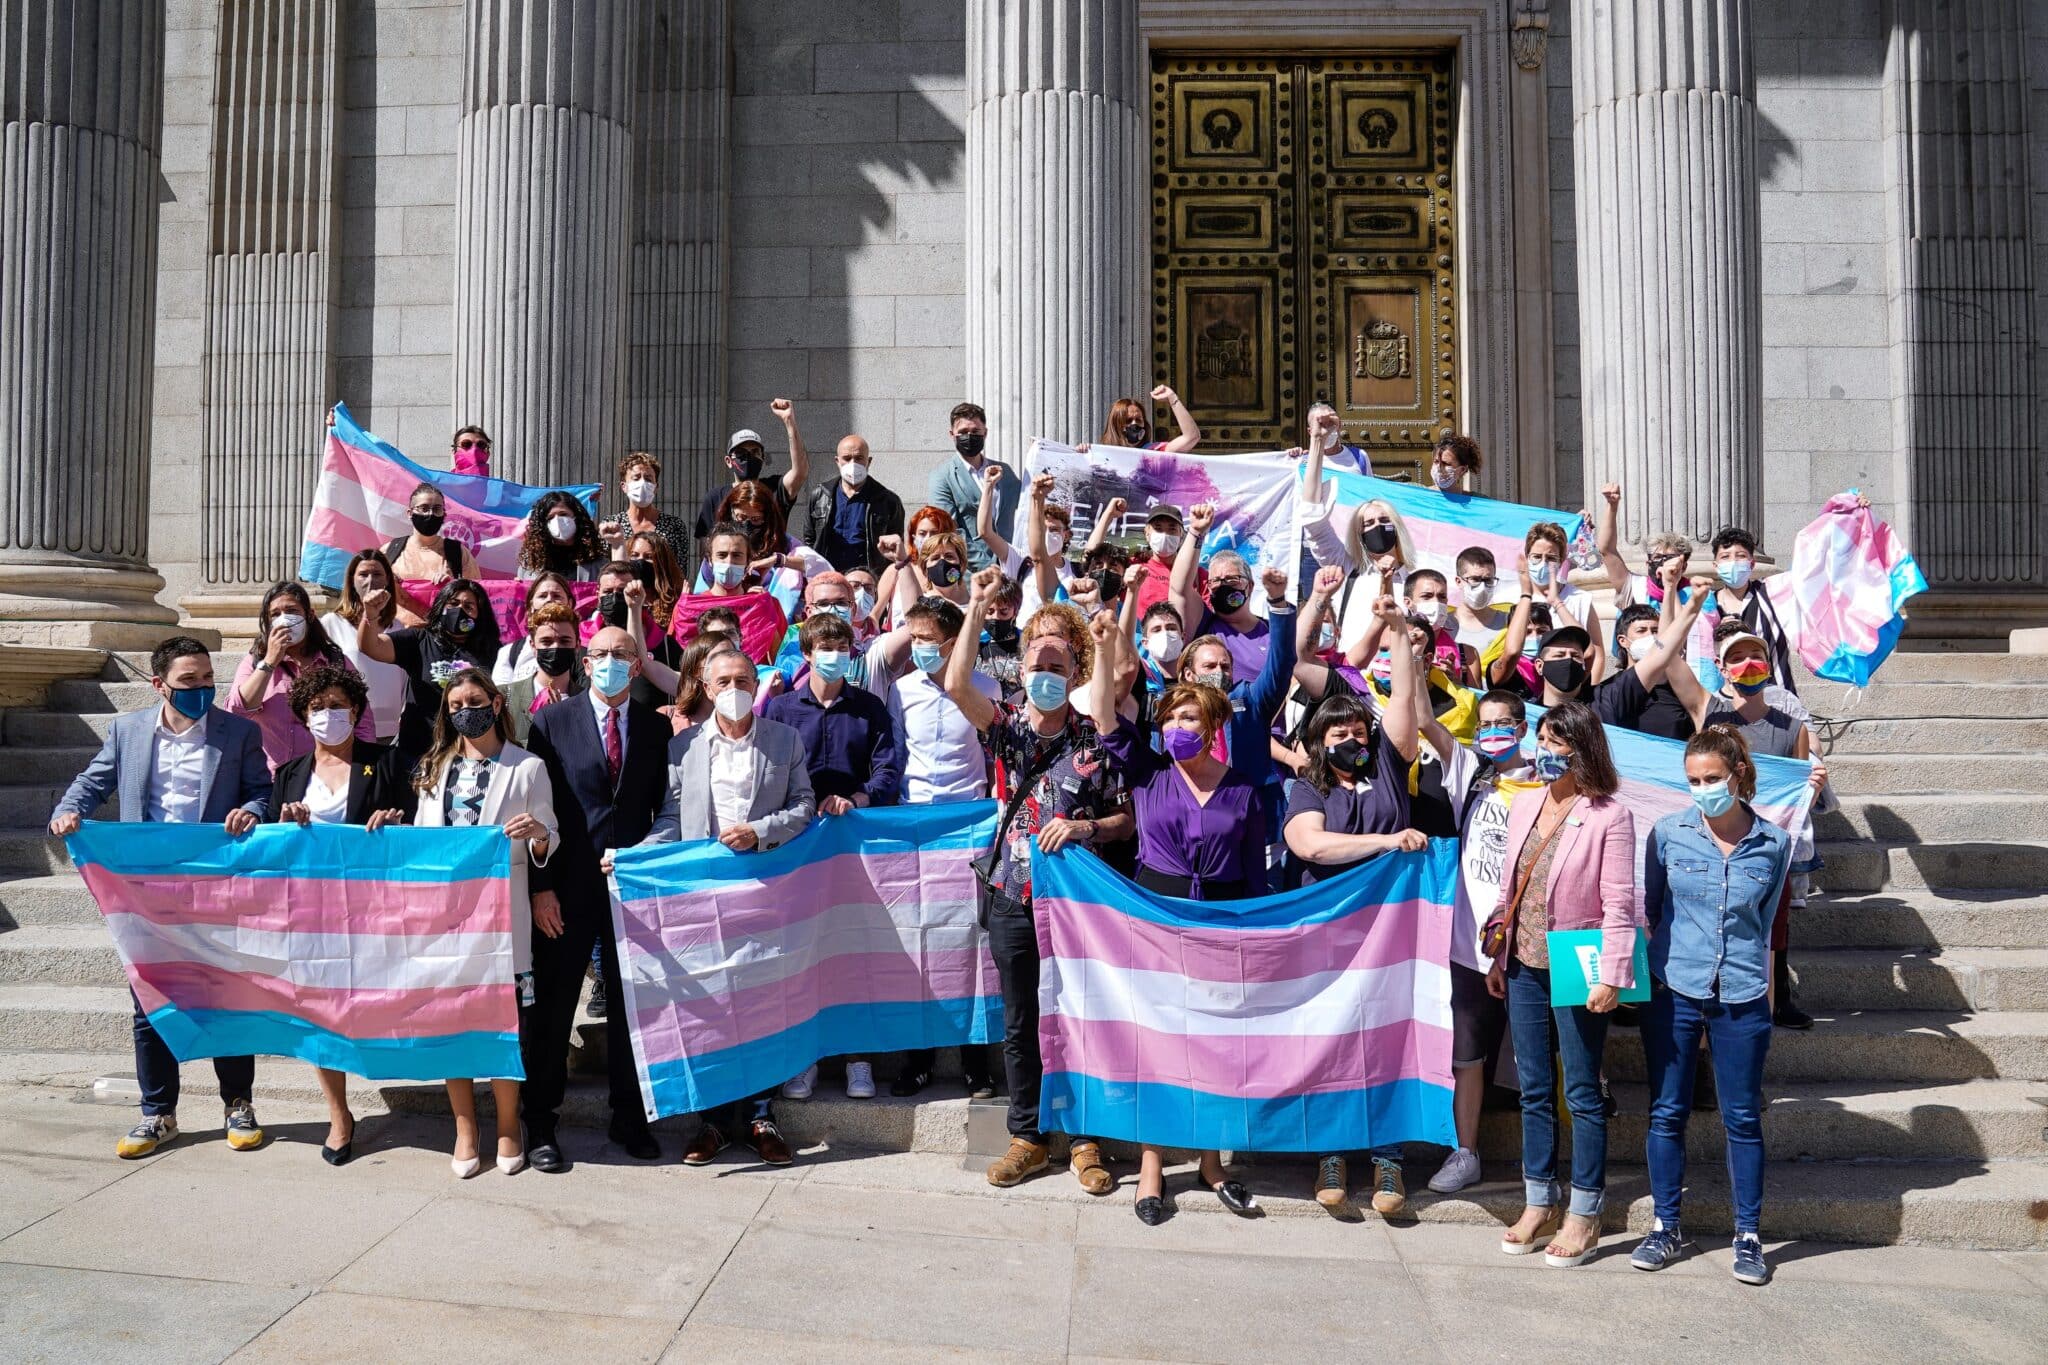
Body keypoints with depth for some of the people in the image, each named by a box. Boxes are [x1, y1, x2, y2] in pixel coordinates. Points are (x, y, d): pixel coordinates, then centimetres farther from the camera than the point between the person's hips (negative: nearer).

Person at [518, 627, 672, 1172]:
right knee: (551, 1005, 6)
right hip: (569, 885, -2)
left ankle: (629, 1118, 24)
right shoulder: (552, 722, 0)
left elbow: (664, 807, 9)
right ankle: (540, 1124, 19)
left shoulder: (656, 727, 7)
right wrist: (541, 888, -9)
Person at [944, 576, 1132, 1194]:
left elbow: (1127, 819, 2)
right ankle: (1028, 1137, 26)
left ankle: (1085, 1139, 22)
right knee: (1019, 1024, 11)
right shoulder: (1007, 724, 0)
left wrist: (1084, 828, -17)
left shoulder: (1098, 739, -2)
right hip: (1014, 896, 1)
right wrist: (976, 610, -22)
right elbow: (956, 685, -18)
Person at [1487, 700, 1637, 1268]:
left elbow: (1618, 903, -13)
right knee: (1534, 1091, 13)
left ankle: (1584, 1217, 16)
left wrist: (1610, 976, -17)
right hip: (1524, 969, 6)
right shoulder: (1523, 809, 8)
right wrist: (1497, 958, 12)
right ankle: (1538, 1206, 24)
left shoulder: (1609, 816, -10)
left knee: (1582, 1094, 4)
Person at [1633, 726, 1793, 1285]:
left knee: (1742, 1118, 7)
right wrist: (1651, 971, 8)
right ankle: (1667, 1228, 20)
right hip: (1673, 992, 0)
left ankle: (1748, 1236, 20)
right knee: (1667, 1113, 6)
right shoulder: (1668, 833, -3)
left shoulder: (1774, 844, -2)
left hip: (1742, 998, 0)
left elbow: (1765, 920, 12)